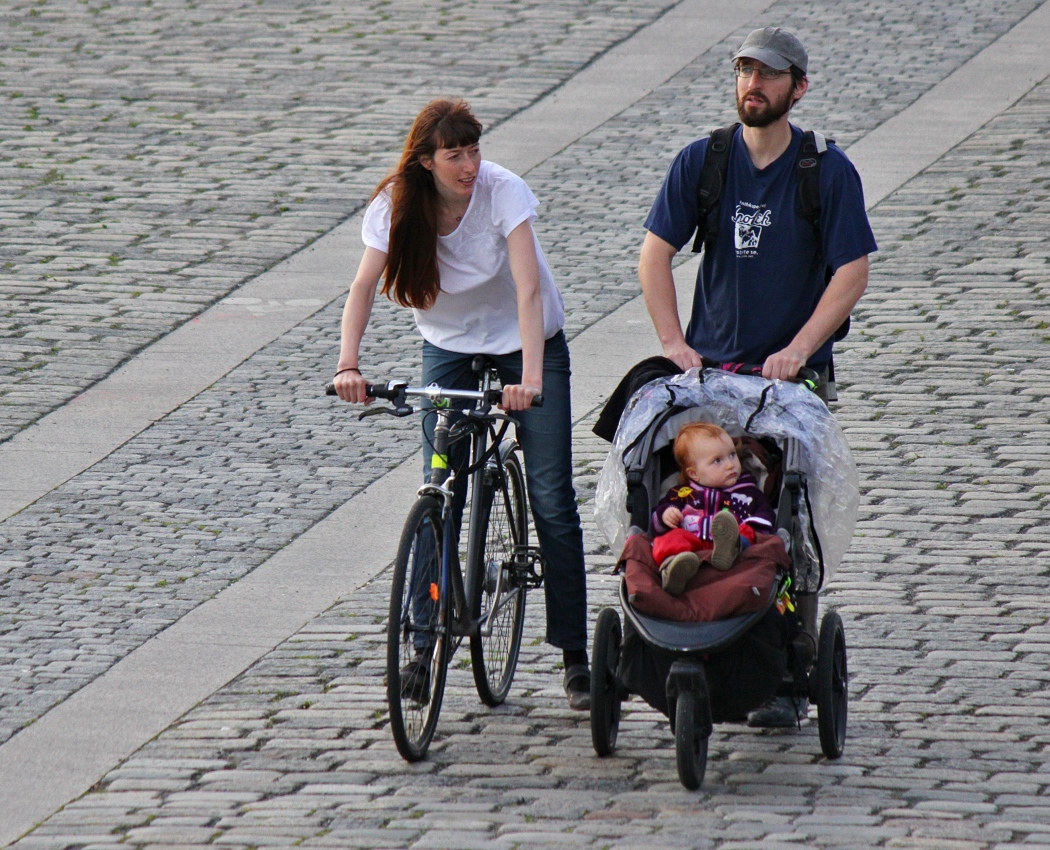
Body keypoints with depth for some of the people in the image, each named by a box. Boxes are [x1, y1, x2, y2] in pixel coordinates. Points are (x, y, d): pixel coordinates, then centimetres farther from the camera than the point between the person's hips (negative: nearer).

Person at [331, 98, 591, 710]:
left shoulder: (504, 193, -26)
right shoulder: (397, 205, -17)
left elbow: (528, 287, -34)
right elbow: (365, 286, -22)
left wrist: (531, 377, -46)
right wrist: (349, 363, -39)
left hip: (526, 343, -3)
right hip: (450, 348, 3)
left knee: (552, 500, -7)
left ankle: (575, 655, -1)